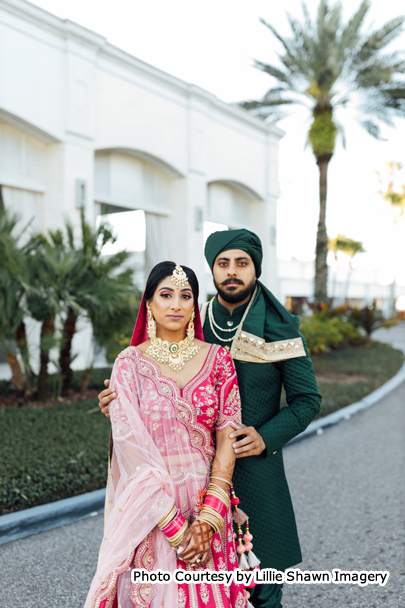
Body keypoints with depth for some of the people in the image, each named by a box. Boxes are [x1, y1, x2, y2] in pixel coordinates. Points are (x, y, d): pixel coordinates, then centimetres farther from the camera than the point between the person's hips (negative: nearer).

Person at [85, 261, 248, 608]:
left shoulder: (217, 358, 0)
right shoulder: (130, 363, -5)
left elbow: (228, 436, -3)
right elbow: (132, 447, -11)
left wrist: (208, 518, -12)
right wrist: (176, 527, -14)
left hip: (208, 505, 2)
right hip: (150, 510, -1)